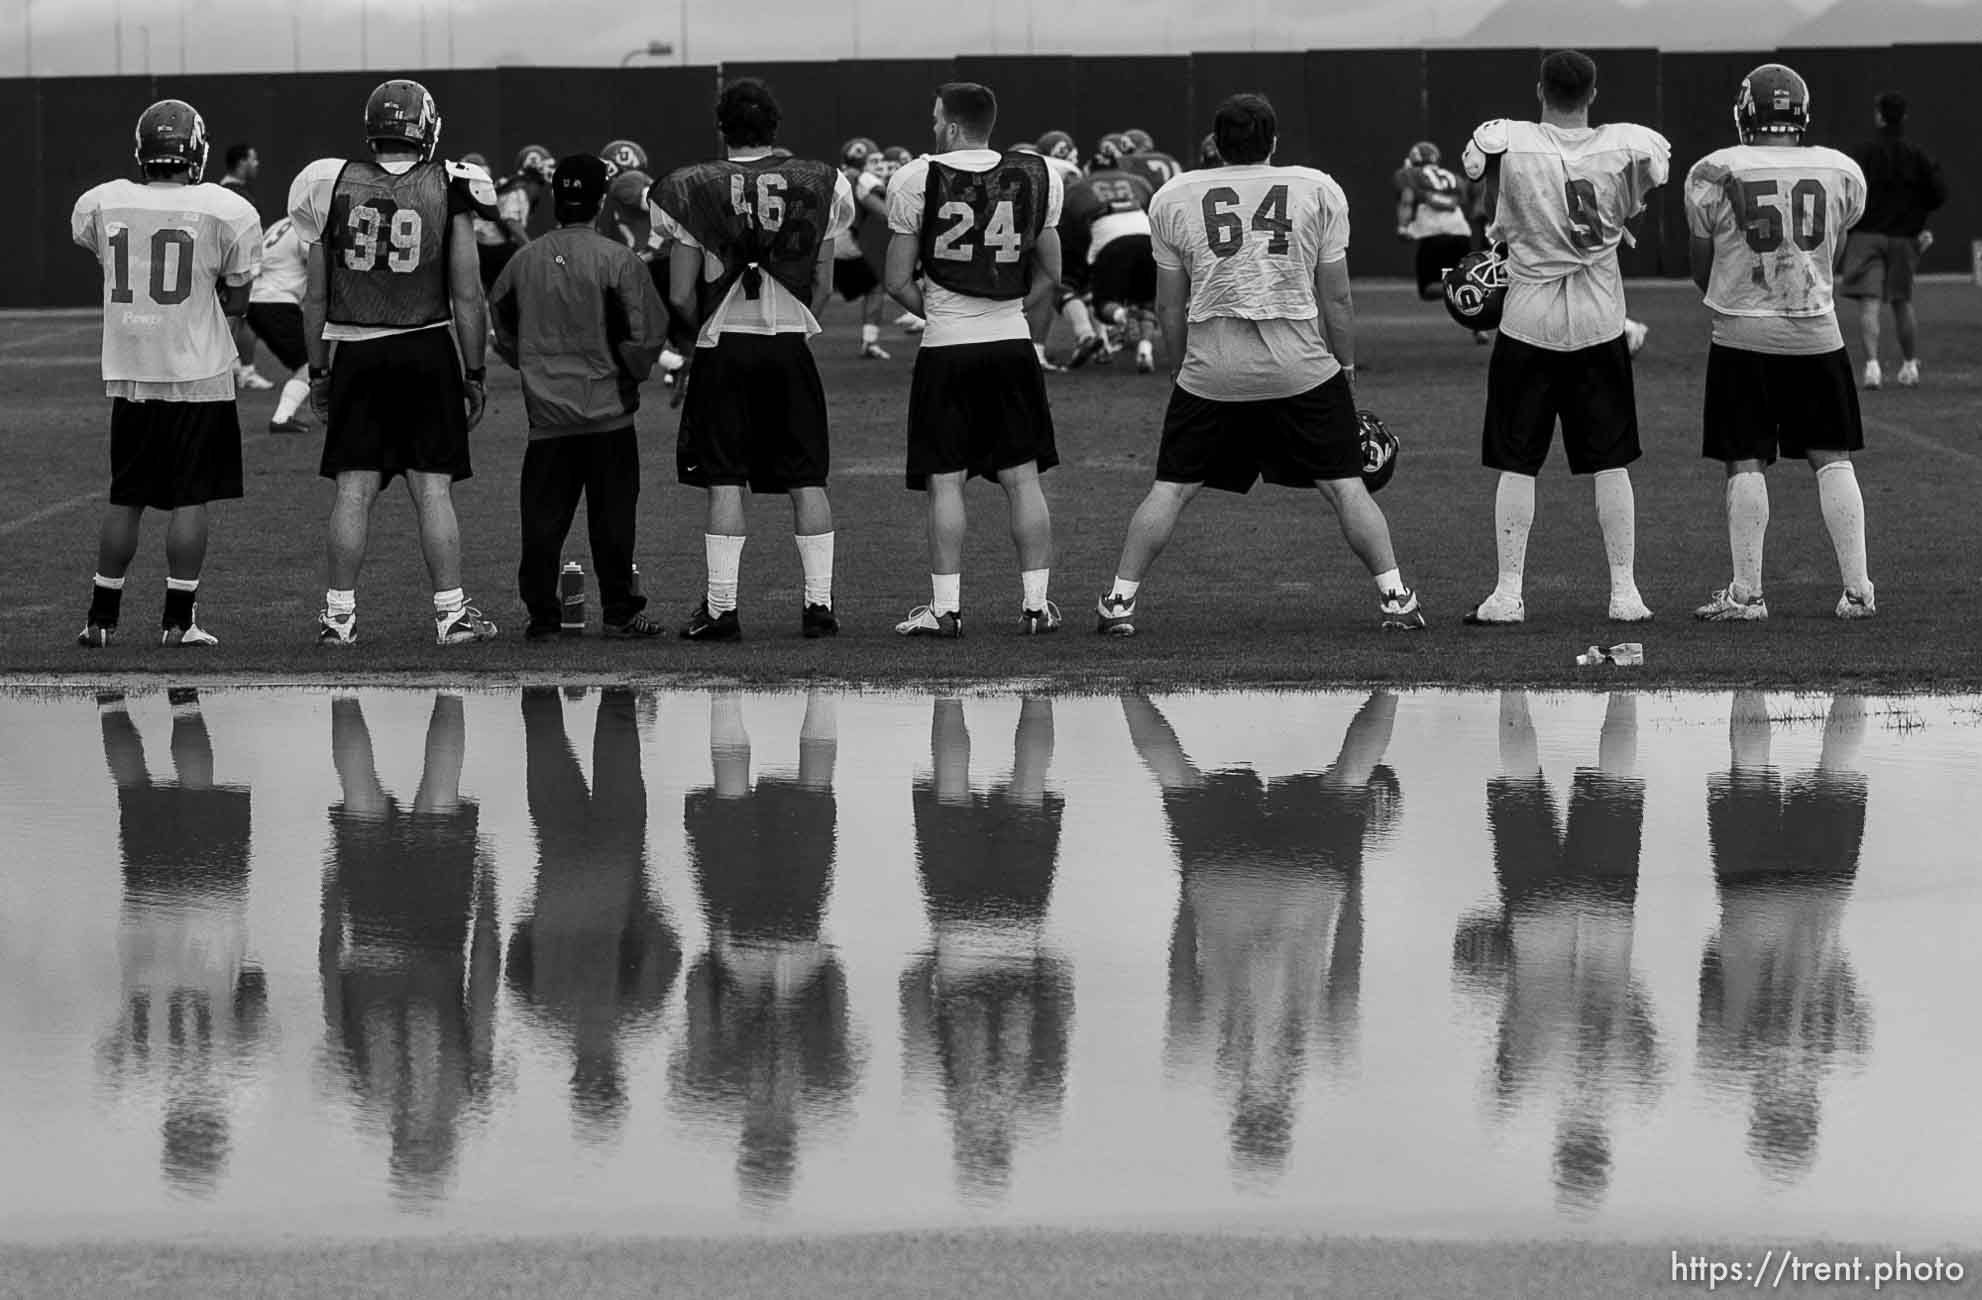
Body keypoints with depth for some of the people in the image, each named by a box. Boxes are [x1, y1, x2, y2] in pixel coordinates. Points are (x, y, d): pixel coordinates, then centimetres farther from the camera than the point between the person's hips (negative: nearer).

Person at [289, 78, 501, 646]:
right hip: (427, 352, -1)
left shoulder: (335, 186, 0)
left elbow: (316, 296, 4)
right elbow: (467, 297, -3)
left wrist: (317, 370, 13)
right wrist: (474, 375, 6)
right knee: (433, 491, 3)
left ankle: (339, 614, 7)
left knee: (354, 491, 5)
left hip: (356, 354, 1)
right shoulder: (449, 192, -4)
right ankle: (451, 613, 5)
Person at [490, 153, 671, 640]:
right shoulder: (617, 259, -9)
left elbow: (504, 336, 11)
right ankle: (619, 612, 7)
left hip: (546, 412, 3)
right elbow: (647, 331, -9)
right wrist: (631, 375, 8)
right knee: (612, 514, 4)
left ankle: (541, 614, 7)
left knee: (543, 517, 7)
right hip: (607, 412, -3)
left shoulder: (523, 261, 3)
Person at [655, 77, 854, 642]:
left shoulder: (698, 191, -6)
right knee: (806, 481, 7)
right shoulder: (816, 187, 0)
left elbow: (681, 295, -4)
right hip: (790, 344, 2)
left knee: (725, 483, 2)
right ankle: (819, 604, 7)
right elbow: (822, 286, 5)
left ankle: (721, 608, 0)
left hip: (724, 345, -1)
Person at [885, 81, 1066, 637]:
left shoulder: (917, 179, -5)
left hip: (946, 347, -3)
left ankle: (945, 606, 2)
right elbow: (1049, 274, 12)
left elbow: (898, 281, -2)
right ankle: (1036, 603, 10)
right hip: (1012, 342, 3)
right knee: (1023, 478, 9)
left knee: (945, 482, 2)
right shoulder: (1036, 176, 5)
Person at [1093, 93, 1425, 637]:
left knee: (1171, 489, 10)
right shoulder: (1318, 190, 5)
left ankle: (1119, 601, 10)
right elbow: (1336, 297, 6)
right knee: (1344, 486, 7)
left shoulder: (1172, 198, 7)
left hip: (1211, 369, 1)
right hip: (1300, 366, -1)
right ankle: (1394, 596, 7)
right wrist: (1345, 365, 16)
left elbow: (1170, 306, 11)